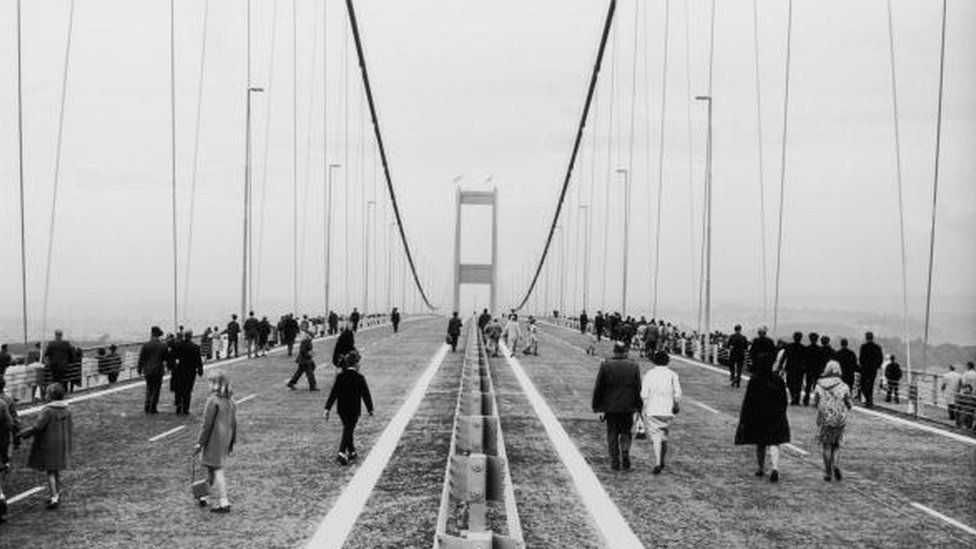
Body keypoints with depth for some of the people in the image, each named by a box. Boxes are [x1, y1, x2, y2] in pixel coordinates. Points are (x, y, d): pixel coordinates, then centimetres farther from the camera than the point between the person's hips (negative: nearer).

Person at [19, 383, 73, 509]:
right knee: (57, 470, 17)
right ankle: (57, 495, 25)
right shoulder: (66, 410, 1)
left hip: (49, 445, -6)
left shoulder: (47, 410, -20)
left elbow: (37, 427, -22)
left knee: (50, 471, 0)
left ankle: (54, 498, -4)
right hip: (62, 445, 6)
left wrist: (22, 434, -10)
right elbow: (71, 429, 8)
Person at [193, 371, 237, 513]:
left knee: (216, 469, -2)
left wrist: (200, 442, -9)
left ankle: (223, 503, -2)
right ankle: (212, 498, 31)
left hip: (214, 439, -7)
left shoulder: (213, 400, -17)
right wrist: (232, 442, 20)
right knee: (213, 469, 20)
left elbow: (207, 424, -16)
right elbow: (234, 423, 11)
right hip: (226, 438, 7)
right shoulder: (230, 400, 5)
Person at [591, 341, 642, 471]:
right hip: (628, 407, 1)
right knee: (625, 432, 16)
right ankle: (625, 452, -7)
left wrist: (597, 407, 4)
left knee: (612, 435, 9)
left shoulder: (605, 365, -6)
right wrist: (639, 407, 6)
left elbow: (598, 388, -4)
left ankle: (615, 462, 8)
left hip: (610, 407, -1)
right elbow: (638, 389, -1)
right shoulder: (634, 366, -3)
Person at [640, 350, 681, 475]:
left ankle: (657, 464, -19)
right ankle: (662, 461, 30)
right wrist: (675, 405, 13)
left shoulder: (649, 375, -2)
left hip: (652, 411, -3)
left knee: (655, 436, -4)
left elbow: (644, 394, -6)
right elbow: (677, 394, -3)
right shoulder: (672, 374, 2)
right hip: (667, 411, 3)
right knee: (664, 436, 20)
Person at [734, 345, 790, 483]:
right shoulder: (778, 380, -1)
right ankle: (775, 468, -18)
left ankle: (760, 469, 24)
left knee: (760, 444, 15)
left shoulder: (754, 381, -11)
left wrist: (743, 419, -3)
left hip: (757, 417, -1)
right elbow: (784, 400, 5)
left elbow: (748, 401, -10)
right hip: (776, 417, 1)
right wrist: (781, 414, 17)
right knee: (774, 443, 2)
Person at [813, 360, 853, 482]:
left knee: (826, 446, 10)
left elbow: (815, 403, 1)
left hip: (824, 419, 0)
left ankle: (828, 473, 10)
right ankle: (835, 464, -7)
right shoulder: (843, 386, -6)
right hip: (839, 419, 0)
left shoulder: (819, 386, -4)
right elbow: (849, 405, -1)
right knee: (836, 444, 17)